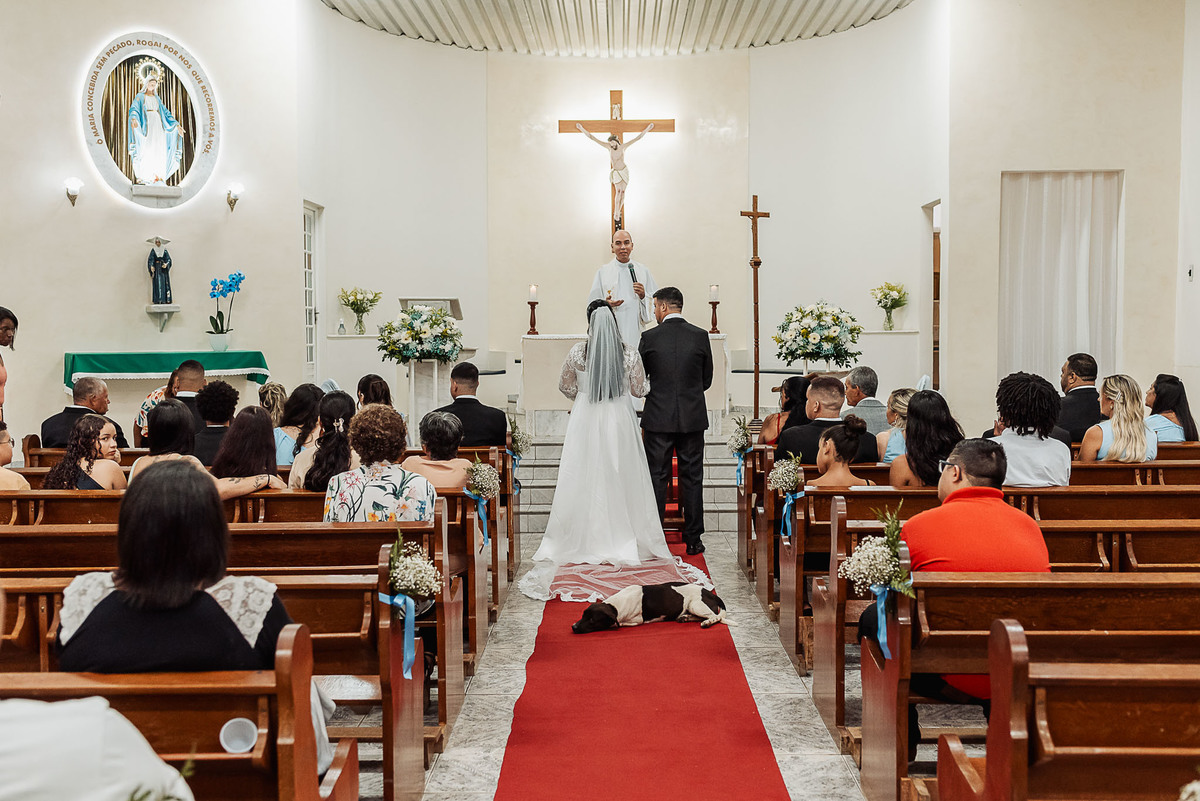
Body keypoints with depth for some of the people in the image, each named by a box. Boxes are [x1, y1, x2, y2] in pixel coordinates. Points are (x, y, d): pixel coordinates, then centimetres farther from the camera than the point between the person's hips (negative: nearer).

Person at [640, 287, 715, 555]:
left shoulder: (649, 337, -5)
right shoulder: (700, 336, -1)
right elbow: (707, 379, 6)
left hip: (658, 418, -1)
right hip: (692, 418, 1)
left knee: (657, 477, 6)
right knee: (692, 478, 7)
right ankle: (693, 539, 10)